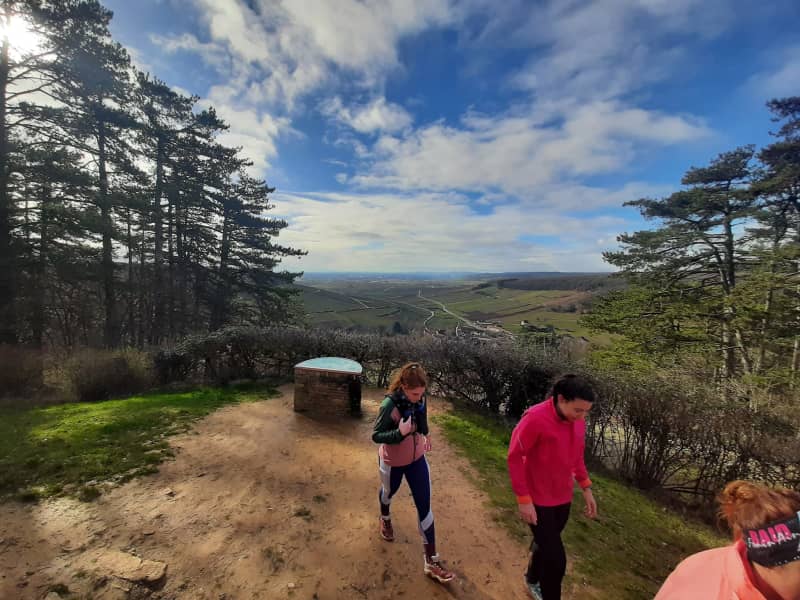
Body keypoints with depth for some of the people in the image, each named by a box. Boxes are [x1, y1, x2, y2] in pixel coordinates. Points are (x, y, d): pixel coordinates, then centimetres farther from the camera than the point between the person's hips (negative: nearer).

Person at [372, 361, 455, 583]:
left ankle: (431, 561, 21)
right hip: (393, 462, -3)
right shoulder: (390, 405, -34)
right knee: (389, 492, 27)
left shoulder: (419, 398, -17)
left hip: (417, 458, 4)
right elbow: (376, 436, -26)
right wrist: (399, 433, -40)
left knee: (424, 506, 6)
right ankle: (385, 518, 62)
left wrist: (426, 433, 12)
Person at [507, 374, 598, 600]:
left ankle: (532, 581, 52)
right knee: (555, 558, 0)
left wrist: (586, 488, 8)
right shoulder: (535, 419, -29)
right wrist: (523, 499, -19)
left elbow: (577, 455, 11)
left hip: (563, 498, 7)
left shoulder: (577, 421, -7)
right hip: (538, 500, -6)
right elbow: (514, 457, -21)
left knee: (545, 544, 25)